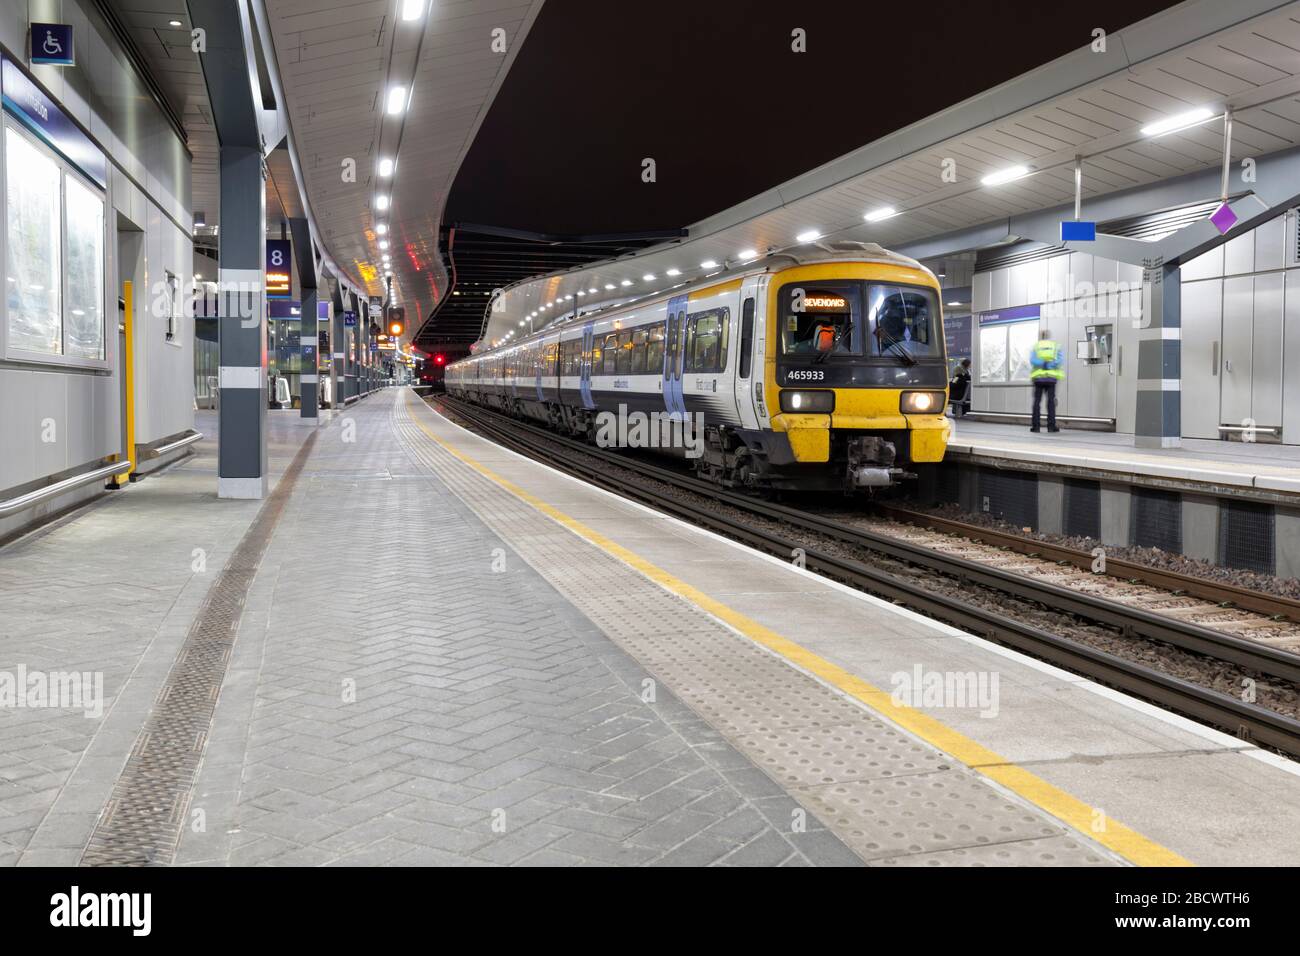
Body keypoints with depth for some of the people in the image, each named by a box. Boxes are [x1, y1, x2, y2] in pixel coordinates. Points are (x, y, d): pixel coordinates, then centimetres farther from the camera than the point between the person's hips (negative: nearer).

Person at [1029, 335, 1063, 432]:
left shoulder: (1036, 346, 9)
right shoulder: (1056, 346, 9)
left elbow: (1032, 360, -10)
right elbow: (1059, 361, -8)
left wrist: (1042, 364, -18)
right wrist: (1049, 366, -14)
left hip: (1038, 377, 0)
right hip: (1051, 378, 0)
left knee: (1037, 401, 3)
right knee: (1051, 402, 1)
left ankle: (1035, 426, -2)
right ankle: (1051, 426, -5)